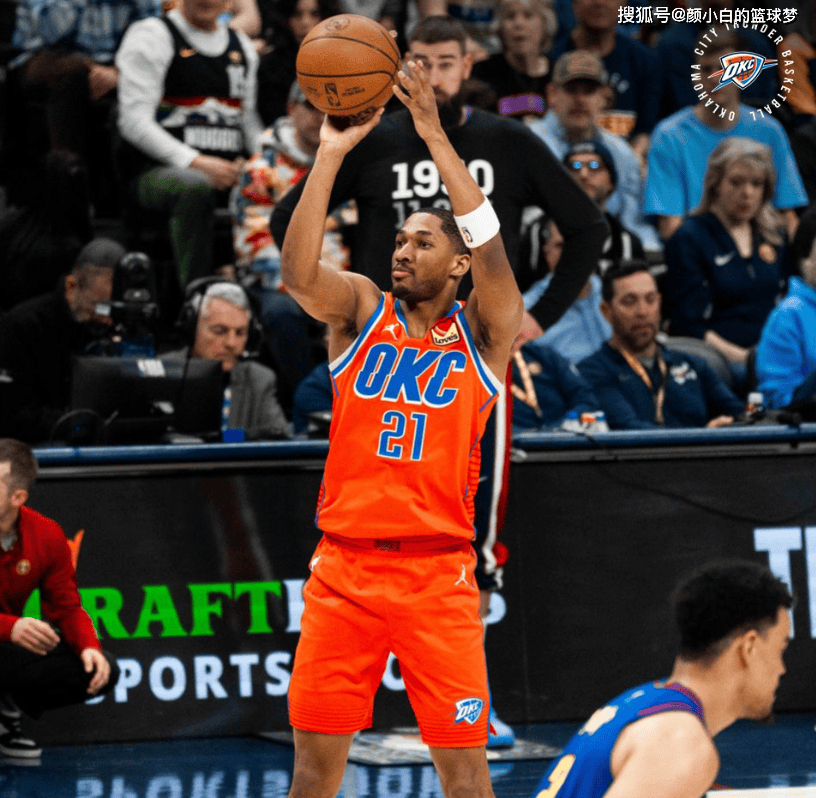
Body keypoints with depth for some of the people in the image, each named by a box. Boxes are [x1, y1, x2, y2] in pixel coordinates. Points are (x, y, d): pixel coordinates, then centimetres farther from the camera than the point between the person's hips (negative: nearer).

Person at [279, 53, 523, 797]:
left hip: (437, 574, -2)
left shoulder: (482, 332, 4)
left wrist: (437, 140, -21)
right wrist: (330, 155, -19)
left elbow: (491, 251, -15)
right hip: (343, 567, 2)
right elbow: (297, 273, -11)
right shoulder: (360, 310, 9)